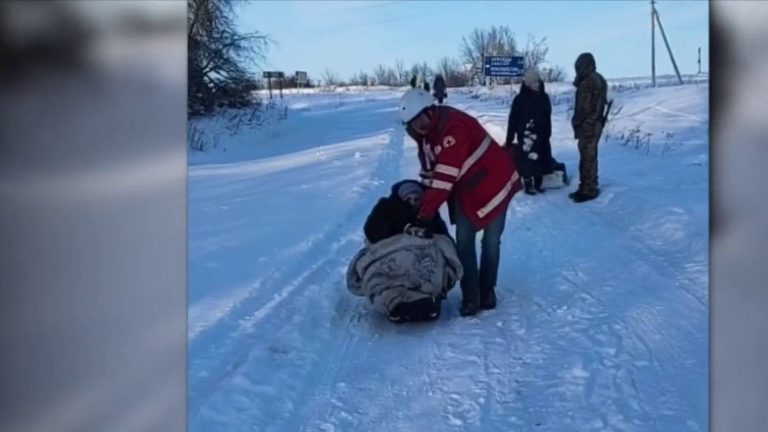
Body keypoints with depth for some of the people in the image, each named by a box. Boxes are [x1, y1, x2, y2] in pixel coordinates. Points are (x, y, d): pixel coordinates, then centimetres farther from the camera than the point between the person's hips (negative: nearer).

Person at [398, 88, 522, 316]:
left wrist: (425, 214, -32)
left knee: (491, 240, 4)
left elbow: (444, 177, -34)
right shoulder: (428, 133, -2)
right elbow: (430, 171, 8)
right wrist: (421, 202, 4)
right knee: (463, 240, 0)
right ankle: (470, 296, 6)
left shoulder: (453, 127, -32)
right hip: (465, 189, 7)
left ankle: (487, 290, 21)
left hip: (494, 182, -7)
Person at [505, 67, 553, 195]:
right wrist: (509, 139, -9)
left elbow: (547, 117, 16)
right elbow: (513, 120, -7)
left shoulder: (544, 97, 8)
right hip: (526, 135, -5)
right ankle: (528, 186, -1)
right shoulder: (520, 99, -7)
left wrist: (548, 133, 16)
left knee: (540, 160, 8)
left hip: (541, 134, 5)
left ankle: (537, 185, 20)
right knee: (527, 160, -9)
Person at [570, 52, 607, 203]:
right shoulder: (598, 79, 15)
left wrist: (576, 121, -7)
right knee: (587, 157, 16)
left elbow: (585, 107, -19)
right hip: (595, 123, 10)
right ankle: (587, 187, 23)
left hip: (588, 125, -10)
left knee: (588, 157, -5)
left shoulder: (588, 82, -18)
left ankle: (589, 190, 0)